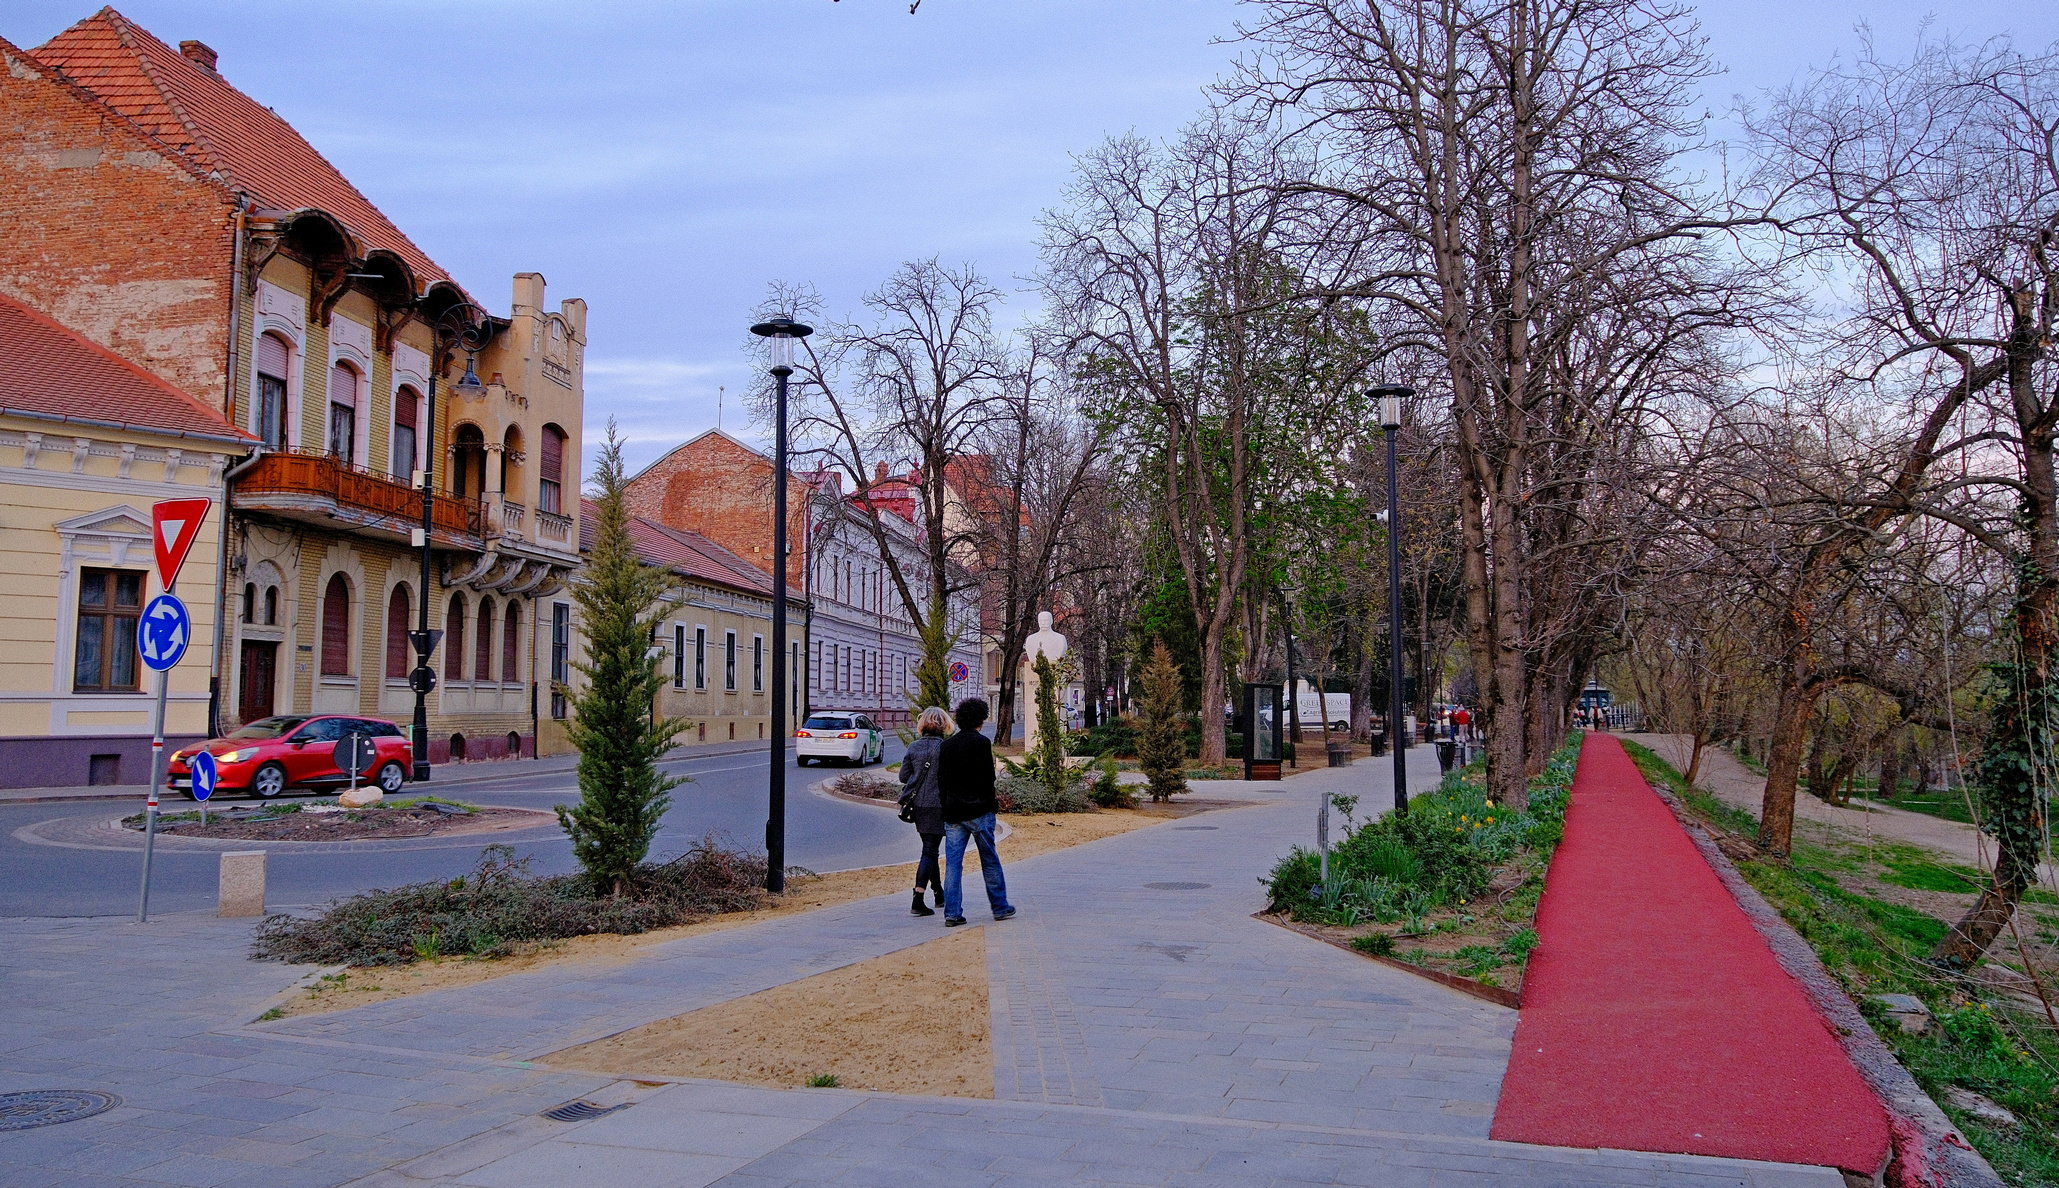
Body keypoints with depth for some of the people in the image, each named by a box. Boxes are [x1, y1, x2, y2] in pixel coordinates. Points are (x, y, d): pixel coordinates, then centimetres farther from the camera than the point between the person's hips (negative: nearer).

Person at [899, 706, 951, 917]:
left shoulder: (914, 746, 1)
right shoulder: (945, 747, -13)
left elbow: (903, 775, 5)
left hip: (918, 805, 5)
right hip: (938, 805, -5)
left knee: (929, 849, 18)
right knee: (930, 851, -3)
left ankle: (939, 894, 30)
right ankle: (918, 901, -10)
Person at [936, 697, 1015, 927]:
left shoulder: (946, 745, 7)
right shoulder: (981, 742, -9)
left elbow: (941, 779, 8)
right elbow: (988, 777, -11)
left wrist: (947, 805, 12)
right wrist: (991, 804, 4)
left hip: (952, 813, 4)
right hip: (978, 810, -4)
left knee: (953, 863, 4)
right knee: (990, 860, 8)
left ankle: (952, 913, 0)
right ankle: (1000, 907, 17)